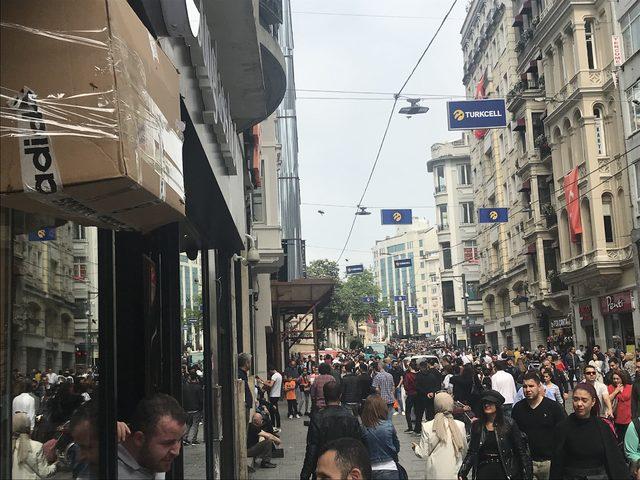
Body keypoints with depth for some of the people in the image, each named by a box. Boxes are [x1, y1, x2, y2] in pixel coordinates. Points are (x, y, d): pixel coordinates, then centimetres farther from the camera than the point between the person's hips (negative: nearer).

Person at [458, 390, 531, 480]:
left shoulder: (509, 424, -4)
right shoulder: (476, 426, 4)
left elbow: (521, 451, -3)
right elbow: (471, 453, 3)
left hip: (504, 472, -2)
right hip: (483, 472, 2)